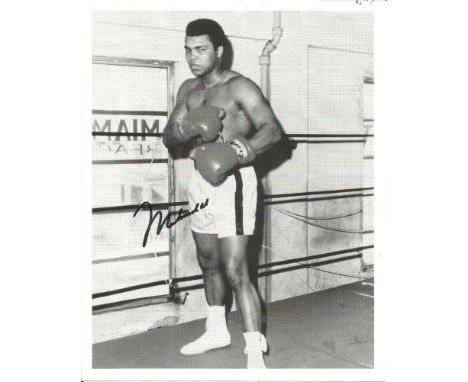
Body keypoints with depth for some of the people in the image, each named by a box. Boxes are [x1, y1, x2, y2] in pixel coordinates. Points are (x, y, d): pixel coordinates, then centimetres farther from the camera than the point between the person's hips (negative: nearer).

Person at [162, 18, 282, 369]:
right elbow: (168, 136, 11)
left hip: (232, 182, -8)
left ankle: (255, 352, -2)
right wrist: (185, 130, -12)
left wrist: (238, 153, -34)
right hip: (201, 181, 8)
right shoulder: (189, 89, 13)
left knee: (235, 270, -11)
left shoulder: (239, 87, -10)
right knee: (208, 262, 18)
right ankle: (217, 330, 35)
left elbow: (272, 130, -18)